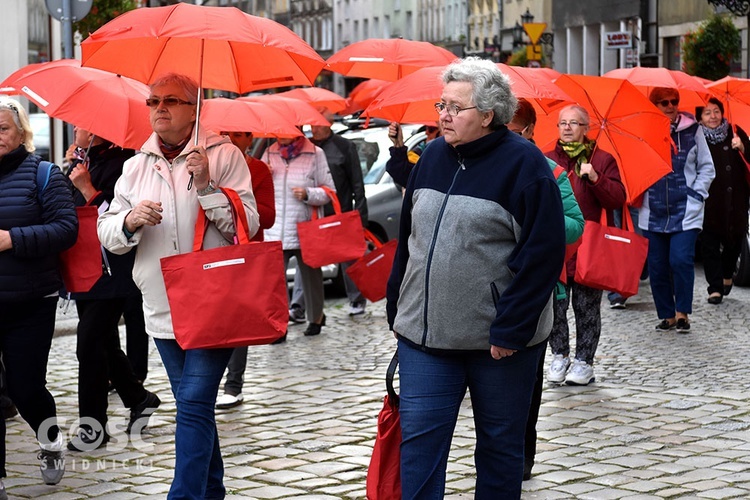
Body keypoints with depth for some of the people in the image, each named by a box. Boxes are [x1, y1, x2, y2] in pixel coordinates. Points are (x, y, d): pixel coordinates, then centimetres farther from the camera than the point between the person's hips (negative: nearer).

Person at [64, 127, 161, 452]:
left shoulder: (122, 163, -13)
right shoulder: (80, 163, 14)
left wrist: (86, 187, -20)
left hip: (111, 274, -9)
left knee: (90, 343, -10)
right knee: (103, 343, 16)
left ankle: (93, 425, -2)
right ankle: (139, 399, 34)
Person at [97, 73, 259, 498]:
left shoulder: (224, 156, -4)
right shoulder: (137, 165, 9)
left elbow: (247, 225, -10)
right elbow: (108, 234, 9)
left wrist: (206, 187, -21)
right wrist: (131, 221, -13)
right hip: (162, 309, 5)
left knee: (194, 404, -12)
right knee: (195, 405, 15)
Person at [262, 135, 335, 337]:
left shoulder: (315, 154, -1)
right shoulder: (269, 154, 9)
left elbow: (329, 191, -1)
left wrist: (308, 194, -19)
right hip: (275, 232, 2)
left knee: (310, 276, 14)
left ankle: (316, 318, 33)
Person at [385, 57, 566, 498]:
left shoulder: (523, 163, -10)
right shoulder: (433, 157, 8)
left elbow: (544, 253, -14)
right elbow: (408, 239, 16)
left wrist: (510, 329, -17)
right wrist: (398, 311, 12)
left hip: (499, 341, -5)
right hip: (425, 334, 5)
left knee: (500, 445, 10)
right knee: (419, 442, 1)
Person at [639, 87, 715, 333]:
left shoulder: (692, 130, 4)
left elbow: (707, 168, 9)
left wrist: (697, 193, -2)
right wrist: (639, 193, -2)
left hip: (685, 211, -2)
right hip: (653, 212, 2)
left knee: (681, 260, -14)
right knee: (657, 265, 4)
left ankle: (682, 313, 2)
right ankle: (667, 315, 18)